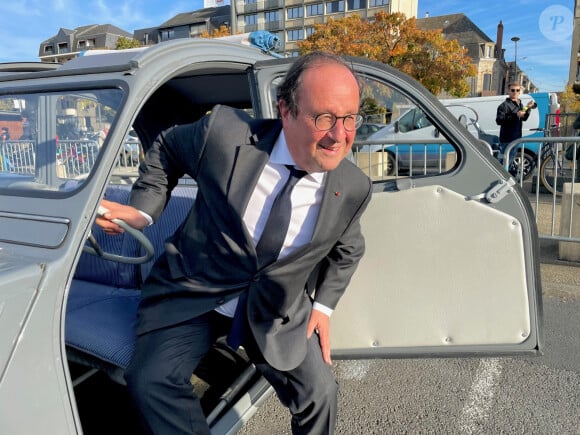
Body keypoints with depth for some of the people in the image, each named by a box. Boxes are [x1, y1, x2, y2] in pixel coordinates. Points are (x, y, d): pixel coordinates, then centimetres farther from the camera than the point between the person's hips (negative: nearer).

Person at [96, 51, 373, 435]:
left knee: (320, 393, -4)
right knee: (151, 380, -19)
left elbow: (347, 250, 8)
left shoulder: (354, 189, -14)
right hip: (192, 292, -1)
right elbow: (166, 150, 2)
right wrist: (143, 209, -8)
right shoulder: (224, 133, -22)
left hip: (276, 312, 2)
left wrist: (323, 306, 1)